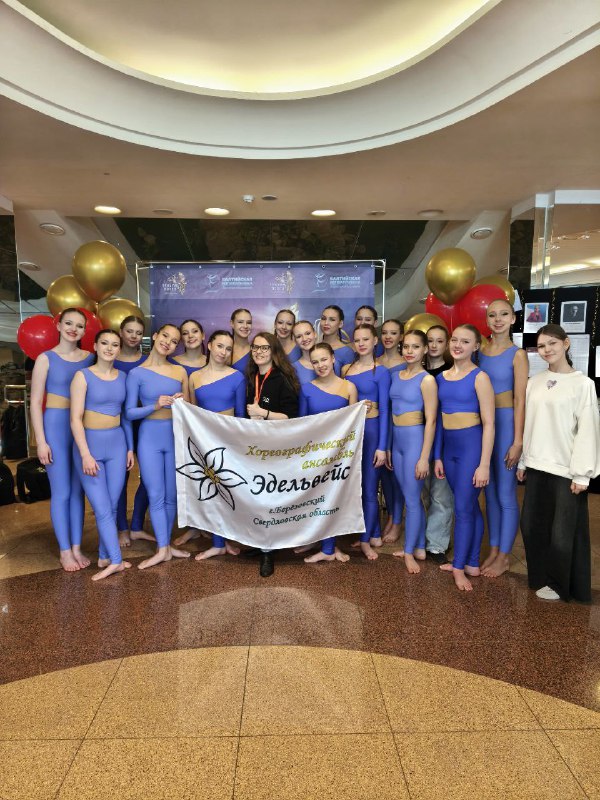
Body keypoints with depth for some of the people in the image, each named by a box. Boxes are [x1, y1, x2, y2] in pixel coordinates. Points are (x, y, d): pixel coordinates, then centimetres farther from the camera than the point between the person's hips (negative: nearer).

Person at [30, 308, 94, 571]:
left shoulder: (90, 358, 5)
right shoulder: (46, 358, -4)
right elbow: (36, 403, -5)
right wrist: (41, 441, -11)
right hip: (55, 426, -3)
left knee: (78, 490, 10)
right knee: (61, 492, 2)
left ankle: (77, 548, 20)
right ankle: (65, 552, 15)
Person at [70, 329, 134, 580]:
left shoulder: (122, 377, 6)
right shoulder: (83, 376, -8)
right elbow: (75, 418, -12)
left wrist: (130, 448, 10)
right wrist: (85, 454, -17)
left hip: (117, 444, 4)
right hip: (90, 443, -4)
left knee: (112, 507, 8)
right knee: (102, 509, -2)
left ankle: (105, 557, 21)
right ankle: (115, 560, 6)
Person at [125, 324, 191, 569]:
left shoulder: (180, 371, 6)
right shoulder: (137, 373, -2)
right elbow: (129, 412, -5)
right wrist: (156, 406, -17)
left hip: (176, 436, 3)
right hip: (150, 437, -2)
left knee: (172, 495, 9)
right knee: (156, 496, 0)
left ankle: (166, 544, 23)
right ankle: (162, 549, 9)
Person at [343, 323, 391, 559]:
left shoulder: (380, 372, -5)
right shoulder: (346, 369, 9)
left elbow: (384, 410, -7)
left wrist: (382, 446, -12)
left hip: (371, 430, -5)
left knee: (368, 488, 3)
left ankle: (365, 540, 17)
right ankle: (375, 535, 27)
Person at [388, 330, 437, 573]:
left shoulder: (427, 380, -10)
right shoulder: (396, 376, 9)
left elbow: (431, 421, -12)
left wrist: (424, 457, -14)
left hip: (415, 440, -7)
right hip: (397, 440, 7)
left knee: (412, 499, 1)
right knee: (411, 497, 14)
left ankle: (409, 551, 15)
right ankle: (419, 548, 27)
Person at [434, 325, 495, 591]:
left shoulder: (479, 377, -9)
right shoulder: (442, 377, 8)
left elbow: (488, 424, -12)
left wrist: (484, 464, -15)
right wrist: (437, 457, 12)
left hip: (472, 445, -6)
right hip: (449, 446, 6)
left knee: (463, 508, -2)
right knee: (470, 506, 15)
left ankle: (459, 567, 12)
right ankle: (472, 564, 25)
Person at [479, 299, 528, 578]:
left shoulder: (517, 354, -7)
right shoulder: (480, 351, 7)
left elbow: (520, 400, -11)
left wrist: (517, 442, -14)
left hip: (506, 423, -5)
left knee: (506, 494, 3)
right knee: (490, 491, 13)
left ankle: (504, 556, 17)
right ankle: (493, 550, 26)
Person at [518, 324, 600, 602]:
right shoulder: (534, 382, 7)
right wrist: (522, 460, 11)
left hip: (566, 469, -5)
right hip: (537, 465, 5)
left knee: (563, 532, 4)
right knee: (532, 526, 11)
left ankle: (560, 585, 22)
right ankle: (540, 579, 29)